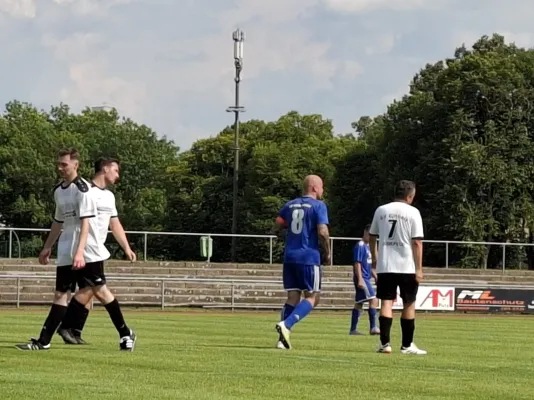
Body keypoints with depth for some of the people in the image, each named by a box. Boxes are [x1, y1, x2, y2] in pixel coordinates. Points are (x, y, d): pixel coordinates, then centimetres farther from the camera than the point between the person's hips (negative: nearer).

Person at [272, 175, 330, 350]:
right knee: (312, 297, 2)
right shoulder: (318, 206, -5)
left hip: (289, 257, 6)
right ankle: (286, 324, -20)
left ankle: (283, 339, -2)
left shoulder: (290, 205, 12)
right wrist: (327, 254, -1)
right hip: (309, 257, -6)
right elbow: (323, 232, -15)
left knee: (293, 297, 8)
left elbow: (276, 228, 12)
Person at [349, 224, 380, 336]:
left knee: (359, 303, 9)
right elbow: (357, 263, -17)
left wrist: (376, 277, 23)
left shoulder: (368, 246, 17)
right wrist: (360, 279, -22)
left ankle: (353, 329, 11)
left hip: (366, 278, 10)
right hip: (362, 278, -10)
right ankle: (373, 328, -15)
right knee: (373, 300, -14)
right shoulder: (360, 246, -11)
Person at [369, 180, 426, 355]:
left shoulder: (381, 210, 7)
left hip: (385, 266, 3)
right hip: (407, 266, -3)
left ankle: (385, 343, -4)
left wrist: (374, 258, 29)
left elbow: (372, 237, 14)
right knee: (409, 304, 8)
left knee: (386, 302, 4)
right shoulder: (412, 212, -5)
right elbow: (417, 242, -9)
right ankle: (407, 345, 10)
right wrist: (419, 269, -7)